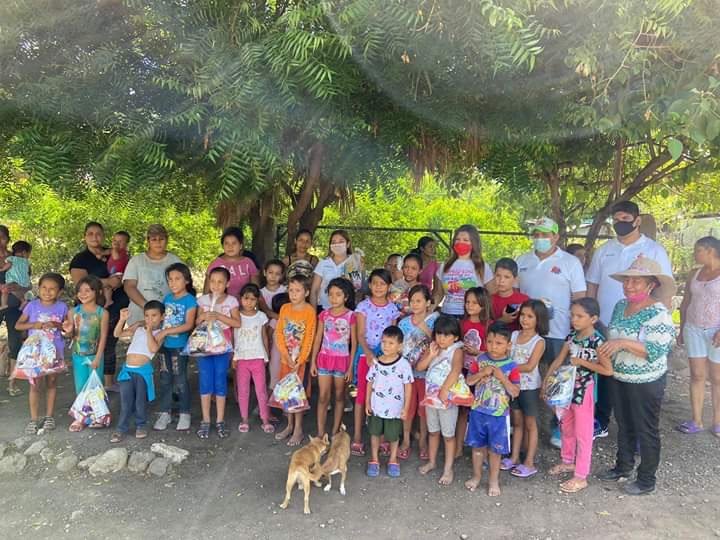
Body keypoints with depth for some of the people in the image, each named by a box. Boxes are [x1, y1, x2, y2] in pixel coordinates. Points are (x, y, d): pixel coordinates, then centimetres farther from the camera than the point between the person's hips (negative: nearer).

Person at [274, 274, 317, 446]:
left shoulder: (309, 311, -11)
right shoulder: (285, 308, 4)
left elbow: (309, 338, -13)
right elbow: (279, 333, 1)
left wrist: (299, 361, -16)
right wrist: (286, 355, -9)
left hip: (300, 359, -5)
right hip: (285, 358, 5)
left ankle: (298, 429, 11)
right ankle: (290, 426, 26)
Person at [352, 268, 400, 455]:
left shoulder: (392, 308, 4)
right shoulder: (363, 306, -4)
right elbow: (360, 334, -8)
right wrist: (368, 353, -23)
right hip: (366, 354, -2)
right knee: (362, 394, 1)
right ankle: (357, 437, 8)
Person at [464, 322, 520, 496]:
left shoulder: (511, 366, -10)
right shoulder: (481, 360, -2)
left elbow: (515, 392, -13)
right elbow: (468, 381, -1)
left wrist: (502, 377, -24)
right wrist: (482, 373, -17)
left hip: (498, 415, -2)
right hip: (478, 411, 3)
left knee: (495, 449, 10)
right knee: (477, 446, 15)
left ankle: (493, 480, 30)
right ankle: (476, 476, 34)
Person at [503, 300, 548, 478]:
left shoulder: (539, 341, -13)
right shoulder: (514, 335, 2)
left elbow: (529, 366, -20)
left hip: (530, 387, -5)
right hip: (513, 384, 5)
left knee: (530, 424, 7)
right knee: (517, 422, 15)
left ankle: (529, 463, 15)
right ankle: (514, 458, 25)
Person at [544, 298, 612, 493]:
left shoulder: (597, 340, -19)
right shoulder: (572, 335, 1)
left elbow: (608, 370, -22)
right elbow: (559, 360, 6)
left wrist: (582, 362, -21)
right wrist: (546, 379, 2)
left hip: (584, 390, -7)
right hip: (568, 387, 7)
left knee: (583, 433, 4)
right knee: (566, 427, 21)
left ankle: (581, 477, 14)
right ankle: (568, 461, 41)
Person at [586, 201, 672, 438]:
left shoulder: (655, 251, -4)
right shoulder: (603, 251, 6)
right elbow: (592, 287, 9)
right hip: (605, 328, 3)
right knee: (604, 377, 13)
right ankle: (600, 423, 28)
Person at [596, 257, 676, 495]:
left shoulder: (658, 313, -19)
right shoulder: (621, 306, 3)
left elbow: (656, 351, -26)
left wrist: (624, 343, -33)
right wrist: (605, 349, 3)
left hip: (646, 384, -7)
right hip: (619, 378, 7)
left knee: (646, 431, 9)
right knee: (624, 426, 22)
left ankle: (646, 480, 24)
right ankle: (623, 466, 40)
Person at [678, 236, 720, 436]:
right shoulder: (694, 274, 9)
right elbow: (685, 303, 14)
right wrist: (681, 329, 12)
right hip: (694, 330, 5)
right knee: (697, 375, 6)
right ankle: (696, 421, 13)